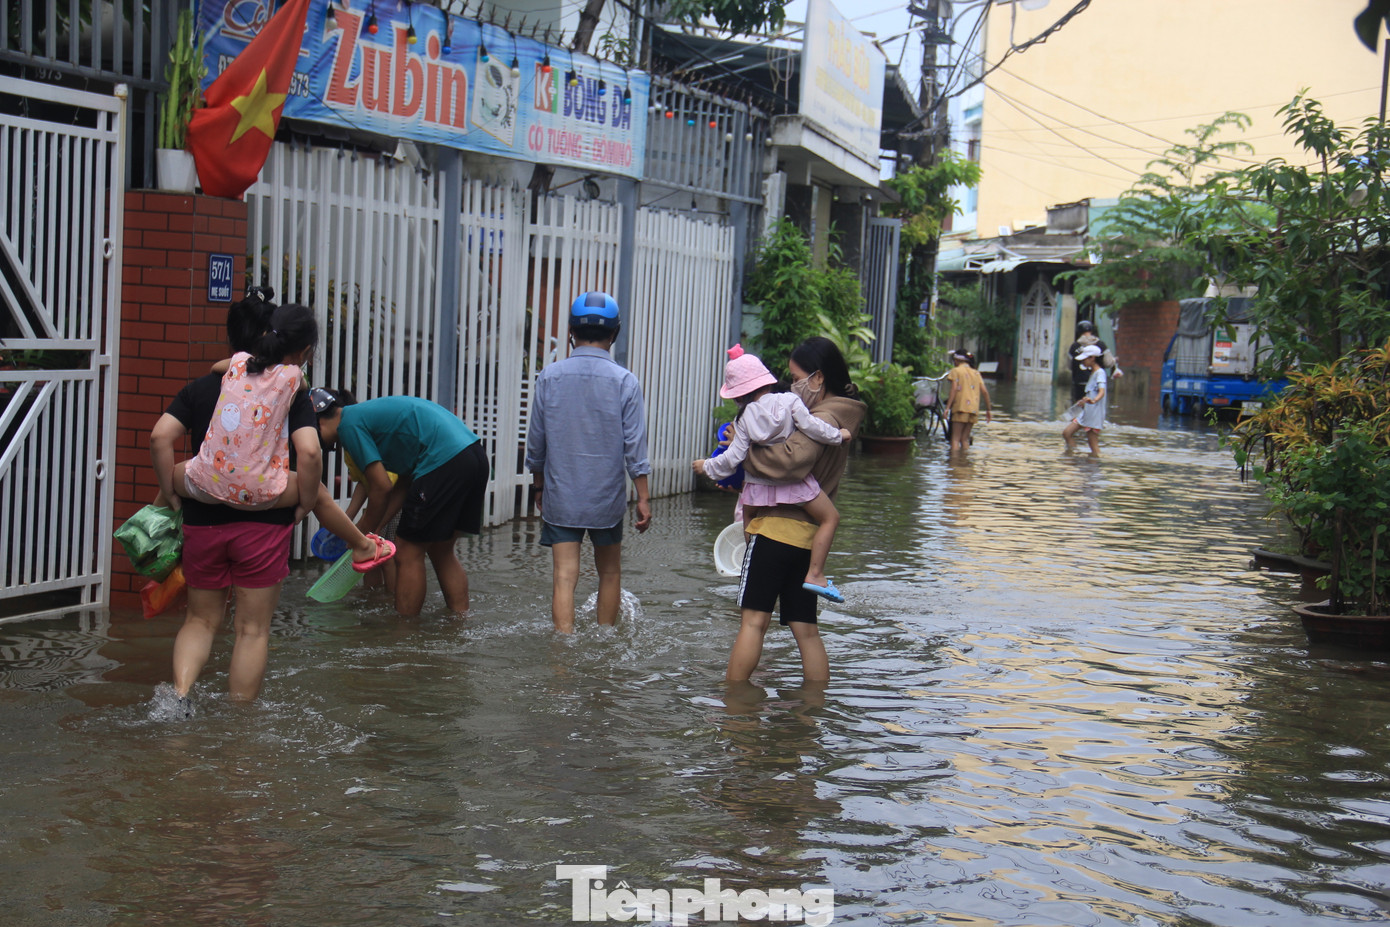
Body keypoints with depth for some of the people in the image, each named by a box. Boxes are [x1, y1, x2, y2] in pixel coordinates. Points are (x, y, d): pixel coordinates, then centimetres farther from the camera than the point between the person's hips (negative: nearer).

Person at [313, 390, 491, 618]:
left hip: (444, 461, -10)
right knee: (441, 550, 20)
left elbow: (381, 487, -5)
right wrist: (368, 527, 25)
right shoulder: (369, 411, 26)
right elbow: (405, 482, 24)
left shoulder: (349, 424, -2)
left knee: (409, 553, 3)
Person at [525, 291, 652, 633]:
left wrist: (539, 486, 17)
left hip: (560, 498, 0)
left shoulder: (549, 377, -4)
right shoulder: (624, 381, -7)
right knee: (609, 572, 17)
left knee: (564, 577, -3)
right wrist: (644, 497, -1)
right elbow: (635, 447, -8)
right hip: (607, 497, 0)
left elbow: (536, 441, 3)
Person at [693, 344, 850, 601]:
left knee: (747, 518, 28)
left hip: (758, 485, 2)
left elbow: (733, 457, -4)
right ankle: (815, 574, -1)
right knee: (830, 518, 8)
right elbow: (811, 427, -15)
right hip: (795, 482, -2)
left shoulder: (744, 419, -4)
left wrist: (707, 467, 11)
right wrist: (838, 434, 2)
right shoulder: (789, 401, -7)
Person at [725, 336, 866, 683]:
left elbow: (790, 459, -30)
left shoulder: (824, 419, -14)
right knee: (806, 629, 11)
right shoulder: (840, 416, 18)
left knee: (753, 620, -6)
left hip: (778, 527, -10)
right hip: (809, 534, 10)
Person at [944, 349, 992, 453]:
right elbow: (984, 391, 11)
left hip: (961, 407, -5)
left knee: (955, 439, -6)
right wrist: (989, 409, 15)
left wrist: (947, 407, -13)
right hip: (974, 409, 5)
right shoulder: (976, 373, 18)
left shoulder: (956, 371, 3)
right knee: (965, 439, 11)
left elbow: (954, 389, -10)